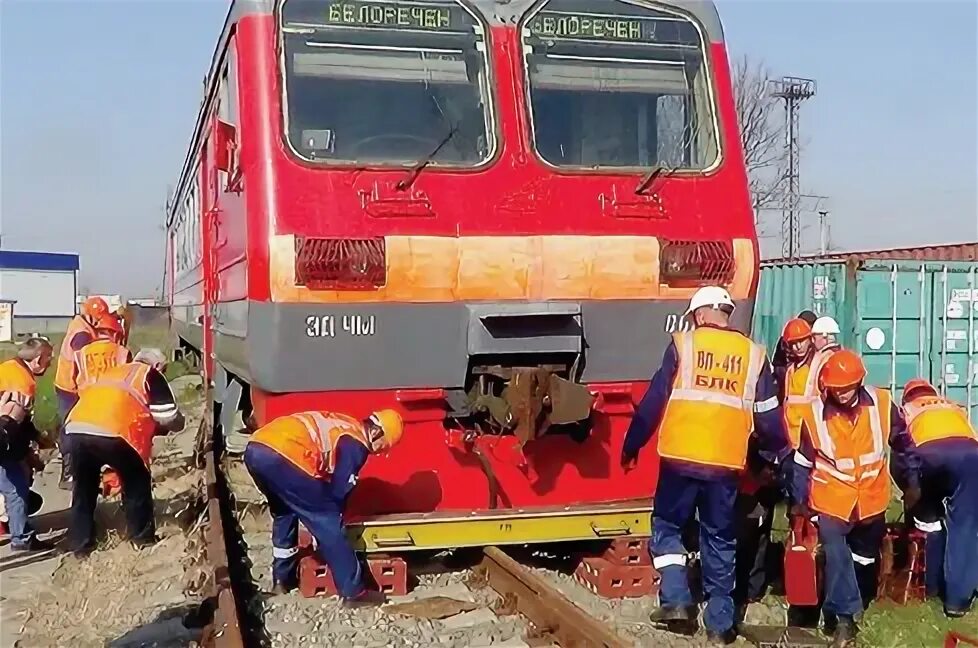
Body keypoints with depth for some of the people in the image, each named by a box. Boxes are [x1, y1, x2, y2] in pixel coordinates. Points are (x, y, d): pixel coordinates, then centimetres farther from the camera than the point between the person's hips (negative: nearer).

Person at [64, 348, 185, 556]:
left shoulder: (113, 372, 35)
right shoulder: (151, 376, 18)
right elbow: (173, 422, 14)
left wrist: (145, 420, 39)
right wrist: (156, 423, 36)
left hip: (76, 429, 5)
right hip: (111, 434, -5)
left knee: (83, 488, 23)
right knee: (136, 482, 18)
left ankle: (80, 545, 26)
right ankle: (142, 537, 24)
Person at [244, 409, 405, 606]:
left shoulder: (341, 427, 30)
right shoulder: (356, 444, 5)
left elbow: (326, 478, 36)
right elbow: (338, 491, 7)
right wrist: (336, 520, 24)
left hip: (254, 449, 9)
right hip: (280, 456, -9)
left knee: (284, 512, 32)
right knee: (327, 522, 4)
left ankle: (282, 580, 41)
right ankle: (354, 592, 9)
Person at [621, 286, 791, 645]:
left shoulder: (683, 344, 0)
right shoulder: (753, 354, 7)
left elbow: (654, 400, 0)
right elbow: (767, 416, 10)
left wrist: (631, 445, 10)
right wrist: (779, 452, 28)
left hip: (680, 458, -2)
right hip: (726, 463, 3)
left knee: (667, 525, 15)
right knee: (720, 539, 13)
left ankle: (676, 599, 1)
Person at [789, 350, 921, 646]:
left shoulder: (882, 404, -13)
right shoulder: (814, 414, -14)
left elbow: (905, 444, 3)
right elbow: (803, 461, -3)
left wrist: (913, 482, 9)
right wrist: (799, 500, -1)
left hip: (871, 499, 2)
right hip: (831, 499, -2)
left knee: (865, 557, 18)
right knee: (835, 552, -20)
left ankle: (859, 603, 40)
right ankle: (844, 616, -12)